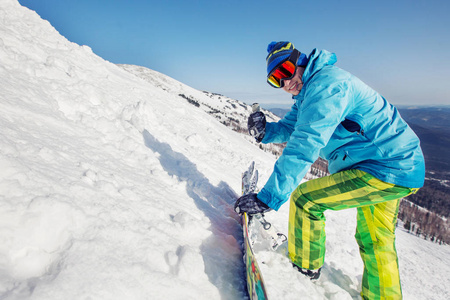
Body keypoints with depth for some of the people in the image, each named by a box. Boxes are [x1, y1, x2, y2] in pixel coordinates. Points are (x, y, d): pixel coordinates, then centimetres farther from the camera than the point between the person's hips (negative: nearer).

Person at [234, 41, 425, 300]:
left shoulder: (326, 82, -23)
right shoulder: (308, 93, 10)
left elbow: (305, 146, -32)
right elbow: (289, 128, 11)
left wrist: (269, 197, -33)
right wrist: (265, 132, -12)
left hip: (388, 169, -11)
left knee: (304, 198, -10)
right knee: (374, 240, 22)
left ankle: (305, 264, 14)